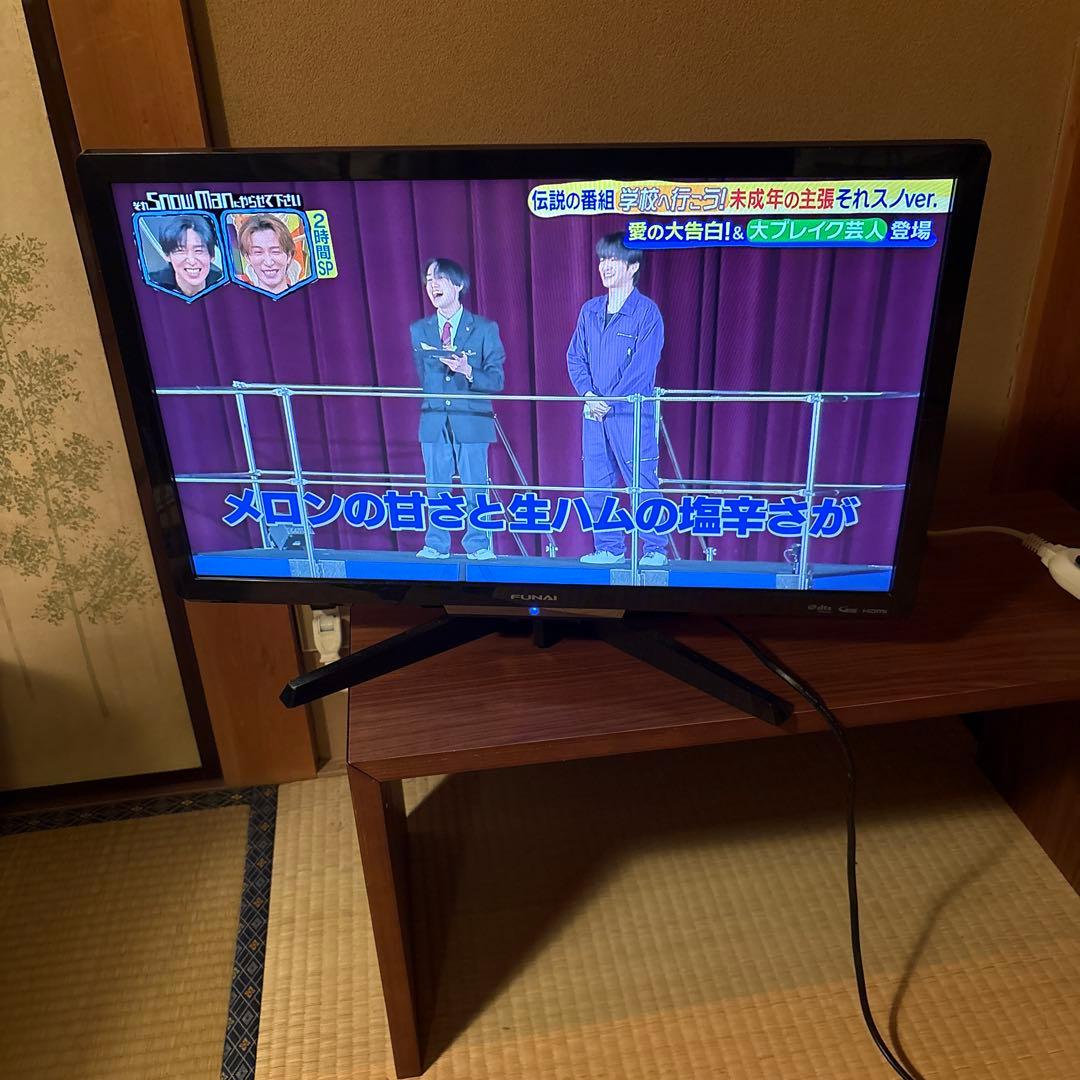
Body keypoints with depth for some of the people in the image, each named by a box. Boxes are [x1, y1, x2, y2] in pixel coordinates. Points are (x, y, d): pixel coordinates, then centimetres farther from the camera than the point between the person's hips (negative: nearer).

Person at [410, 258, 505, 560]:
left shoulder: (485, 329, 1)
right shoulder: (418, 330, 11)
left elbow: (497, 381, -4)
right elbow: (418, 377, 16)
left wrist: (468, 372, -21)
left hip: (471, 420, -3)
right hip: (433, 421, 3)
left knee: (475, 488, 1)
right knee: (436, 487, 7)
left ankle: (478, 546, 12)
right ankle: (436, 545, 17)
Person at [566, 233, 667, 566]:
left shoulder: (647, 312, -5)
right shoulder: (590, 310, 13)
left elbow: (642, 366, -11)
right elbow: (575, 356, 12)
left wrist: (609, 401, -14)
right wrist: (588, 394, -5)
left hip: (631, 412, -6)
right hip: (594, 411, 6)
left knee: (642, 483, -4)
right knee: (595, 485, 6)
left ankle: (655, 550, 6)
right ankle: (609, 548, 16)